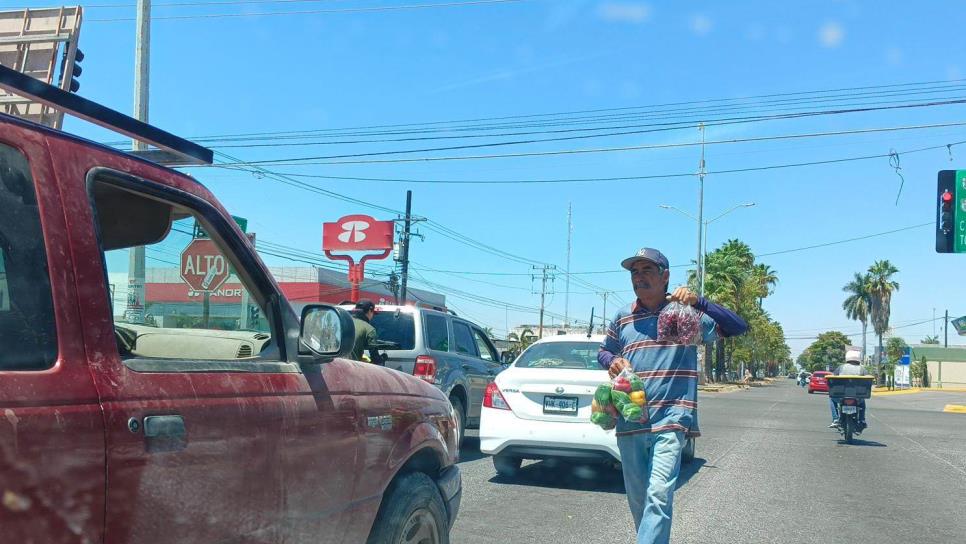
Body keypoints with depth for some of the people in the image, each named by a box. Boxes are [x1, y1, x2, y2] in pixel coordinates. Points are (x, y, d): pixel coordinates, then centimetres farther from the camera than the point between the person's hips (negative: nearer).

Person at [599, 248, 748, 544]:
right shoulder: (622, 318, 12)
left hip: (670, 422, -4)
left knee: (658, 496, -18)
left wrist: (698, 302, -19)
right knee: (637, 499, 13)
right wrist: (613, 361, 1)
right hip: (629, 423, 5)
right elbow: (603, 352, 26)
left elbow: (738, 327, -5)